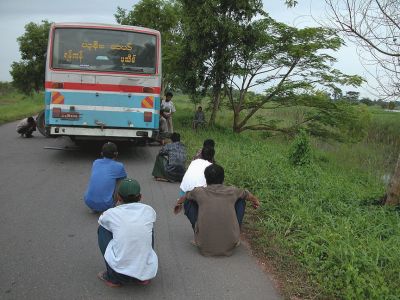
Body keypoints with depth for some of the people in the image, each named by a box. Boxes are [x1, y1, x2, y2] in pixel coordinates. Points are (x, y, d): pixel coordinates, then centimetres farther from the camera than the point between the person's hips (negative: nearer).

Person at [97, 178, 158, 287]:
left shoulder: (112, 214, -4)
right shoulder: (149, 211, 1)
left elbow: (101, 220, 23)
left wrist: (117, 206, 25)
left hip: (119, 272, -2)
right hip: (147, 272, 2)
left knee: (102, 229, 16)